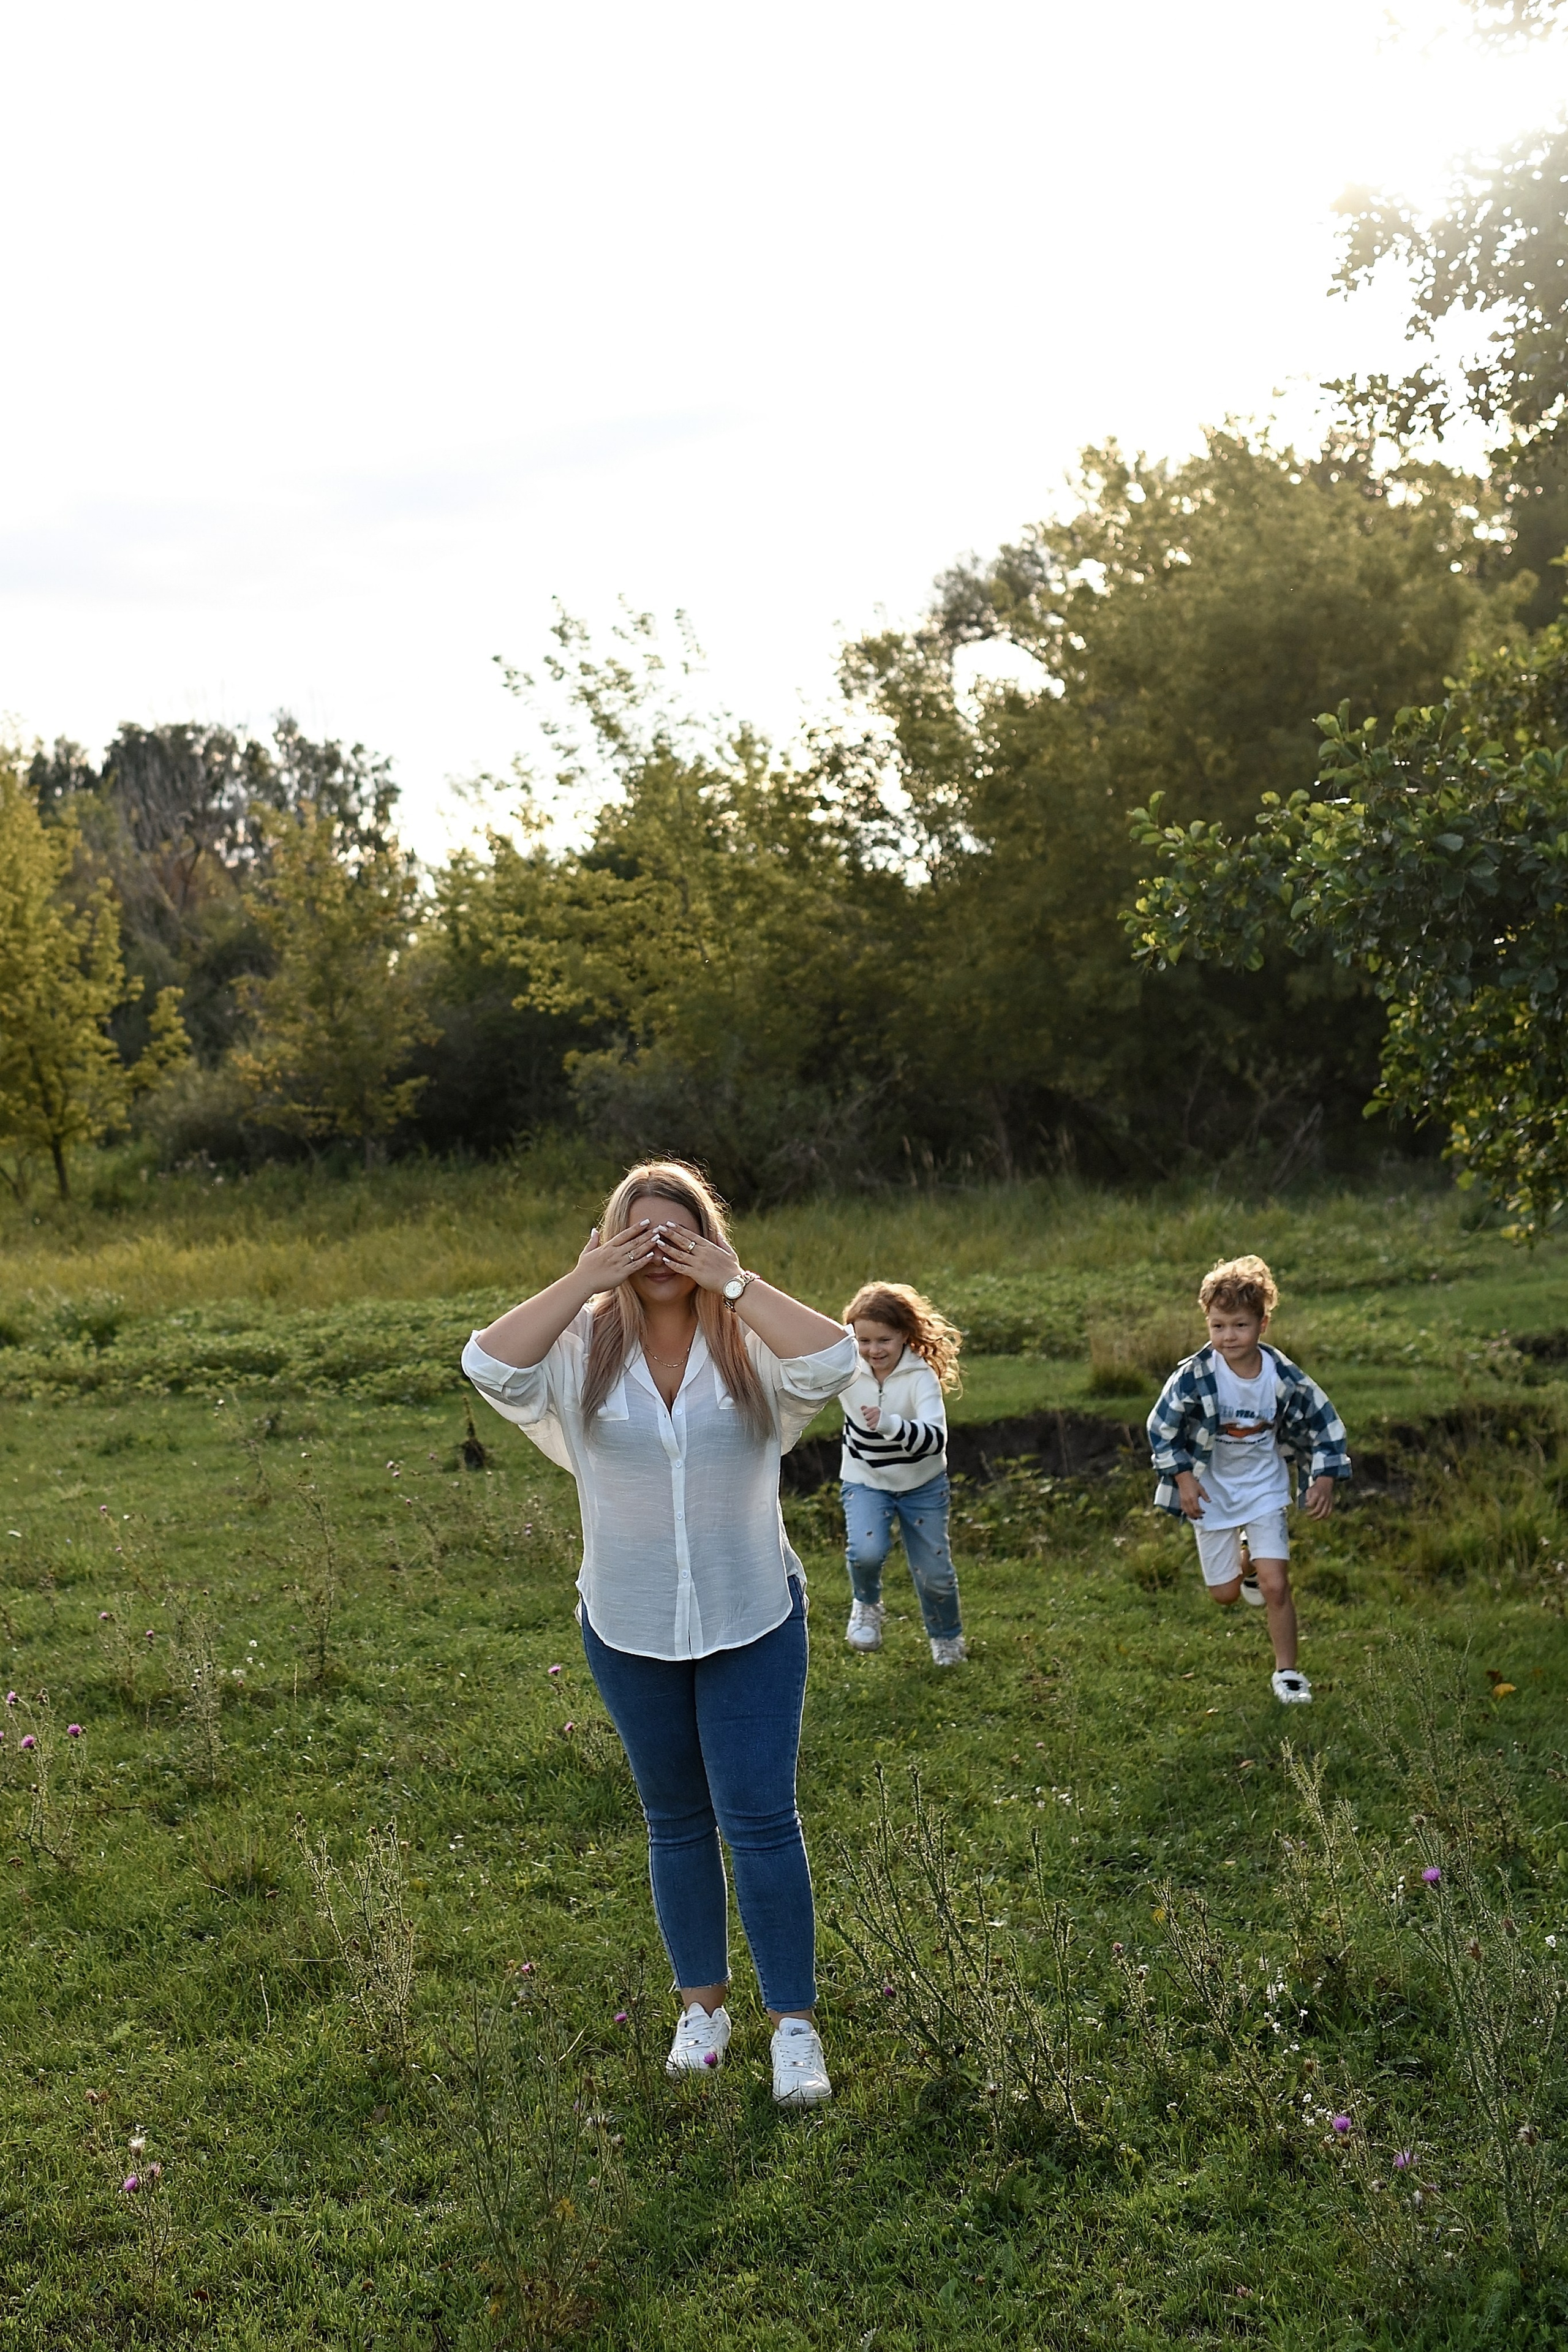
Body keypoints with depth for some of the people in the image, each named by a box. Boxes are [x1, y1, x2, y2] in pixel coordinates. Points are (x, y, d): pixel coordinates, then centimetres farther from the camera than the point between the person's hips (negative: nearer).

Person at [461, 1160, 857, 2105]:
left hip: (753, 1622, -2)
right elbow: (489, 1364, -22)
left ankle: (796, 2023, 12)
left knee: (760, 1818, -1)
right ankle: (704, 2002, 32)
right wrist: (582, 1281, -22)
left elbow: (835, 1361, -27)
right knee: (675, 1822, 16)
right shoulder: (584, 1346, -5)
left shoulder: (751, 1342, -8)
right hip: (630, 1629, 2)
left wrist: (735, 1283, -23)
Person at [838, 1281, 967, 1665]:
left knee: (934, 1571, 8)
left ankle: (947, 1637, 39)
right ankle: (866, 1605, 7)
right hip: (865, 1480, 1)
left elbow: (936, 1438, -38)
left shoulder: (921, 1377, -27)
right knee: (867, 1551, -27)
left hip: (922, 1484, -1)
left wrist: (890, 1425, -55)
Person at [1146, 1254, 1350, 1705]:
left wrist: (1325, 1478, -11)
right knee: (1225, 1595, 8)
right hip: (1211, 1492, 0)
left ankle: (1287, 1671, 11)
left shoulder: (1283, 1376, -17)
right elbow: (1161, 1426, -9)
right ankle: (1245, 1559, 44)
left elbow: (1324, 1422, -3)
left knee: (1275, 1586, -10)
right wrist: (1182, 1477, -13)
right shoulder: (1194, 1376, -22)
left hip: (1264, 1488, 0)